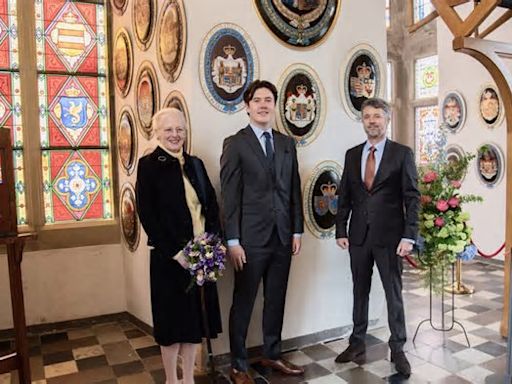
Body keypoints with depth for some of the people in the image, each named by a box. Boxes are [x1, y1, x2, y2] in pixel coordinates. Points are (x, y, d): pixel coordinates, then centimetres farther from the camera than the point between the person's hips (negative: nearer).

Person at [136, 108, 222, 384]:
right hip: (169, 256, -5)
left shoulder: (195, 164, 11)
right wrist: (174, 252, -15)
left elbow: (212, 204, 10)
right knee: (172, 318, 8)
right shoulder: (148, 165, -5)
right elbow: (146, 214, -11)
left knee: (195, 316, 12)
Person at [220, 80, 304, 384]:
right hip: (251, 238, -4)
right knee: (243, 303, 7)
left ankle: (272, 354, 34)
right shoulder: (235, 144, -4)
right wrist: (233, 241, -12)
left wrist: (297, 230, 7)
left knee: (276, 300, 15)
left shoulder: (287, 144, 11)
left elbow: (294, 190, 11)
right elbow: (230, 196, -8)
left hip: (282, 237, 5)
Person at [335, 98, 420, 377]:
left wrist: (409, 236, -12)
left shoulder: (402, 153, -2)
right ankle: (357, 342, 28)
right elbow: (344, 196, 9)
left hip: (389, 236, -3)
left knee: (393, 293, 7)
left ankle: (397, 349, 22)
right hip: (358, 235, 4)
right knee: (360, 291, 14)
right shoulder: (352, 154, 8)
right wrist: (340, 230, 4)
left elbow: (412, 197, -5)